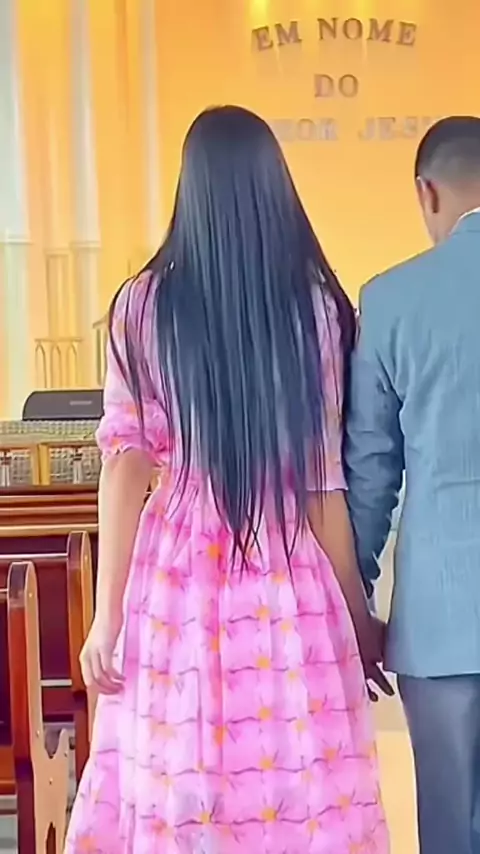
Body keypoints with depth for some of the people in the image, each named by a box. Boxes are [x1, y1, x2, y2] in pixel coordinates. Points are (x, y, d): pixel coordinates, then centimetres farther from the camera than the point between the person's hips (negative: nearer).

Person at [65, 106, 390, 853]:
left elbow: (125, 461, -3)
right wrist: (360, 618, 7)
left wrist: (108, 613, 2)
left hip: (177, 570, 1)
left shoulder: (143, 303, -1)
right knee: (299, 791, 9)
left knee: (178, 790, 12)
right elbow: (324, 480, -2)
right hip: (290, 578, 0)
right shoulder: (315, 304, -2)